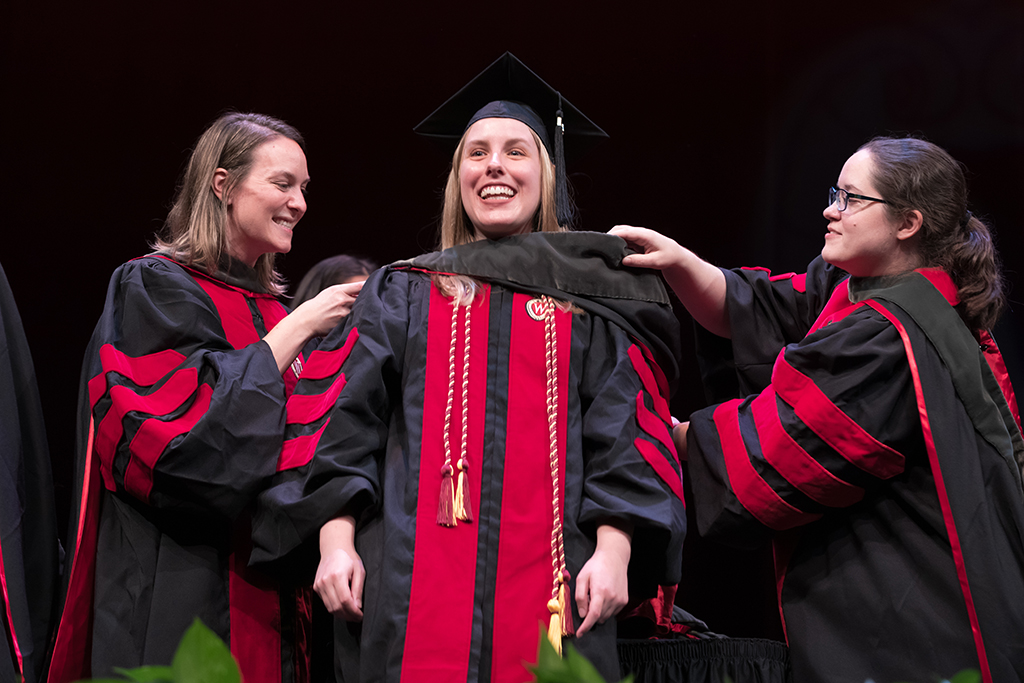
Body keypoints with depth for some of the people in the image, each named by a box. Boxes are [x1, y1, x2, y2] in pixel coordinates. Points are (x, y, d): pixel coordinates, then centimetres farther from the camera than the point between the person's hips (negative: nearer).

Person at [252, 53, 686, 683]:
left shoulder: (588, 305, 14)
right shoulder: (402, 294, 16)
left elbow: (627, 435, 5)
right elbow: (343, 419, 7)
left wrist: (614, 550, -10)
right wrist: (335, 538, -7)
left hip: (550, 588, 0)